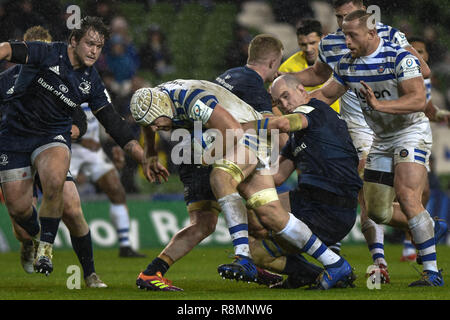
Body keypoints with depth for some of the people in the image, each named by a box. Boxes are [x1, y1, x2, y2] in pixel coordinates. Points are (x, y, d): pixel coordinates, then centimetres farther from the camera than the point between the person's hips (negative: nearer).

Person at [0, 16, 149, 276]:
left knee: (54, 182, -31)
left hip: (54, 137, 2)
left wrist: (144, 157, 0)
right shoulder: (47, 54, -12)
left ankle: (46, 246, -14)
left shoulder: (91, 82, 1)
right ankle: (34, 238, 33)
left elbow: (112, 121, 6)